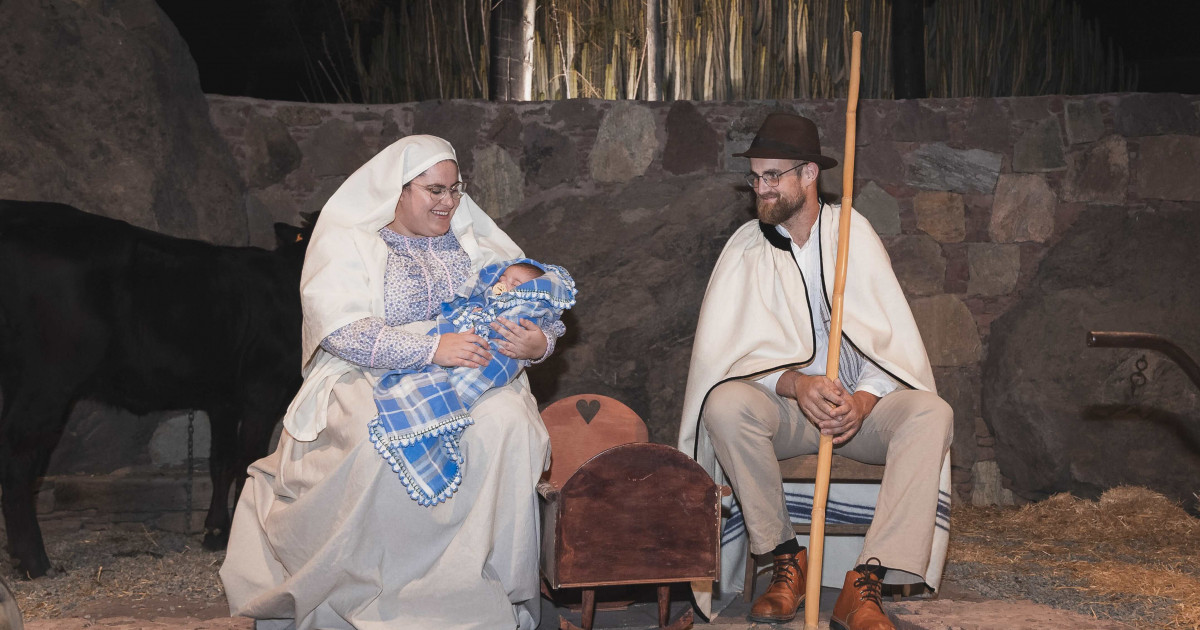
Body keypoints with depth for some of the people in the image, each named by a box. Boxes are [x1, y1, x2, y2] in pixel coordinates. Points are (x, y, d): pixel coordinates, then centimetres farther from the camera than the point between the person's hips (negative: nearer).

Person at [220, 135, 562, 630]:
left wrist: (538, 342, -11)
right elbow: (342, 329, -12)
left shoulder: (477, 245, 18)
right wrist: (432, 349, -24)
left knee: (508, 424, -31)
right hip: (367, 381, -3)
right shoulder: (345, 242, 5)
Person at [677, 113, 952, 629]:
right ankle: (786, 561, -18)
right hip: (782, 408, -1)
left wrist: (862, 401, -24)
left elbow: (892, 339, -4)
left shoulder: (852, 232, 2)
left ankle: (865, 585, -32)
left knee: (931, 413, -28)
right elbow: (725, 348, -9)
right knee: (725, 405, -33)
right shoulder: (746, 247, 1)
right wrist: (796, 384, -26)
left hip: (857, 406, 1)